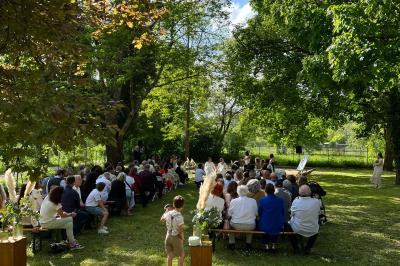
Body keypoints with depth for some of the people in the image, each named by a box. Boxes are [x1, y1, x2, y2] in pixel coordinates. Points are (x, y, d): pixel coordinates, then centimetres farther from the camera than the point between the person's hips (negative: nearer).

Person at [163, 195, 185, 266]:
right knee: (182, 255, 14)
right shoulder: (179, 217, -27)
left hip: (168, 236, 5)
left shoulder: (168, 213, -9)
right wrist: (182, 238, -5)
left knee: (169, 255, 18)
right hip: (176, 238, -5)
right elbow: (180, 231, -23)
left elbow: (162, 219, 13)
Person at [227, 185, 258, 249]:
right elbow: (256, 214, 3)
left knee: (231, 223, 32)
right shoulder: (253, 201, -7)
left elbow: (229, 214, 0)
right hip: (250, 227, 1)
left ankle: (231, 244, 33)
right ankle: (248, 243, 39)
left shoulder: (233, 201, -9)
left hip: (236, 226, -1)